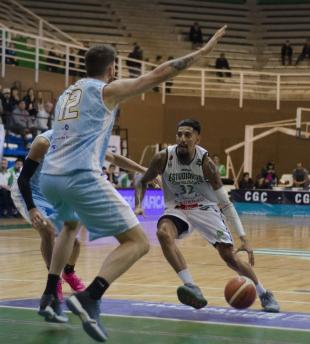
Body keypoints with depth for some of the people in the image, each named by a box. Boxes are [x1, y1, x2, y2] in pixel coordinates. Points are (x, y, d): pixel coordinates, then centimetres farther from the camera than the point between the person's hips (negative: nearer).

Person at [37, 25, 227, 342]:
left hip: (49, 176, 8)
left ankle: (49, 297, 31)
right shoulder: (108, 89, 5)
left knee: (71, 225, 39)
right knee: (138, 242, -3)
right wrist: (203, 51, 7)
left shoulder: (66, 94, 25)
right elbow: (158, 74, 1)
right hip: (81, 177, -8)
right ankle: (88, 299, -23)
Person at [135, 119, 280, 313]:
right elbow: (143, 182, 2)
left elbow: (225, 202, -20)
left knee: (230, 256, -9)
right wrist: (139, 205, -18)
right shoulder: (163, 159, -18)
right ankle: (192, 288, -33)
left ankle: (264, 294, 16)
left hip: (205, 209, -1)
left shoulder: (206, 162, -22)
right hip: (177, 209, 1)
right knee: (163, 233, -33)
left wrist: (243, 237, -26)